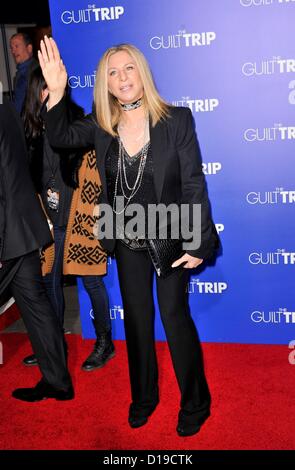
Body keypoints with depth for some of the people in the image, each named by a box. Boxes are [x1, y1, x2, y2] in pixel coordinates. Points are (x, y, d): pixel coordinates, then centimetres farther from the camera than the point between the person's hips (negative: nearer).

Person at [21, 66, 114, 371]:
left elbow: (96, 171, -6)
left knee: (91, 280, 3)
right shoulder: (31, 130, 9)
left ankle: (104, 343, 22)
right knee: (50, 280, 13)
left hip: (81, 218, -5)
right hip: (49, 220, 5)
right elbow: (29, 178, 14)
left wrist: (98, 211, -10)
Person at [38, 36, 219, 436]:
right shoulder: (101, 126, -3)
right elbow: (60, 137, -4)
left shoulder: (176, 120, -13)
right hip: (127, 242, 4)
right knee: (137, 320, 16)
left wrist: (197, 243, -15)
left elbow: (194, 184, -13)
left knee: (175, 317, 6)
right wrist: (56, 92, -20)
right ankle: (143, 396, 38)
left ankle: (195, 403, 29)